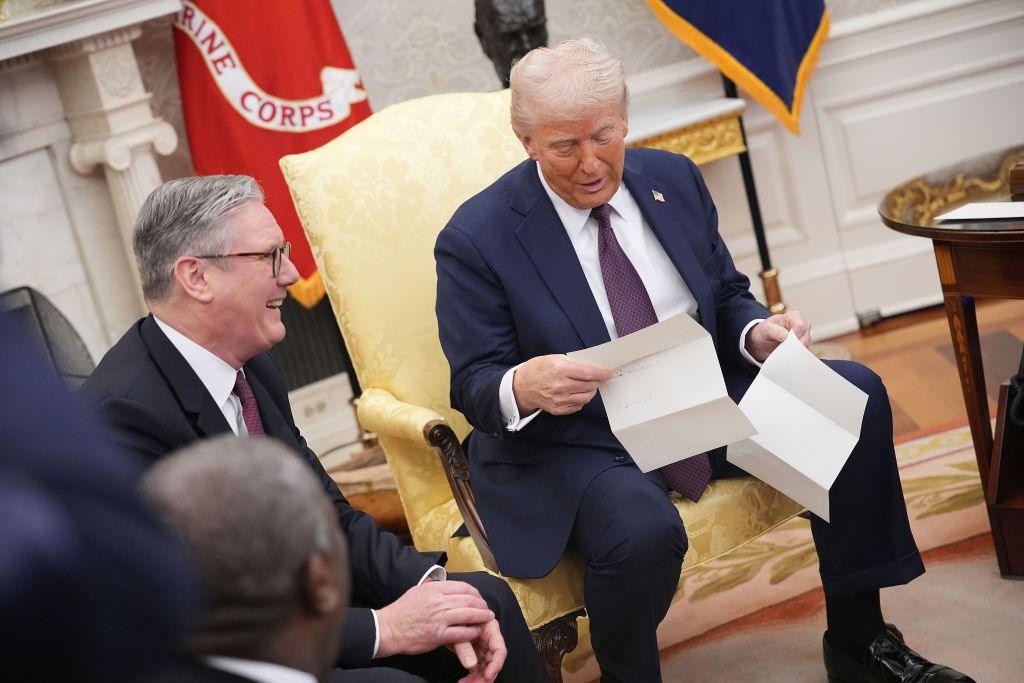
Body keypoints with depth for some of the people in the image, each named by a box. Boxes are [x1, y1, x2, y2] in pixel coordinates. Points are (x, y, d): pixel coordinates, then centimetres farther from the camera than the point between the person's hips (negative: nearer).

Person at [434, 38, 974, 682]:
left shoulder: (674, 179, 4)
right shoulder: (477, 239, -12)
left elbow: (727, 297, 14)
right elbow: (473, 385, -10)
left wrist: (757, 333, -10)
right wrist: (523, 387, -35)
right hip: (574, 441, -6)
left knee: (856, 393, -11)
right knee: (643, 531, -38)